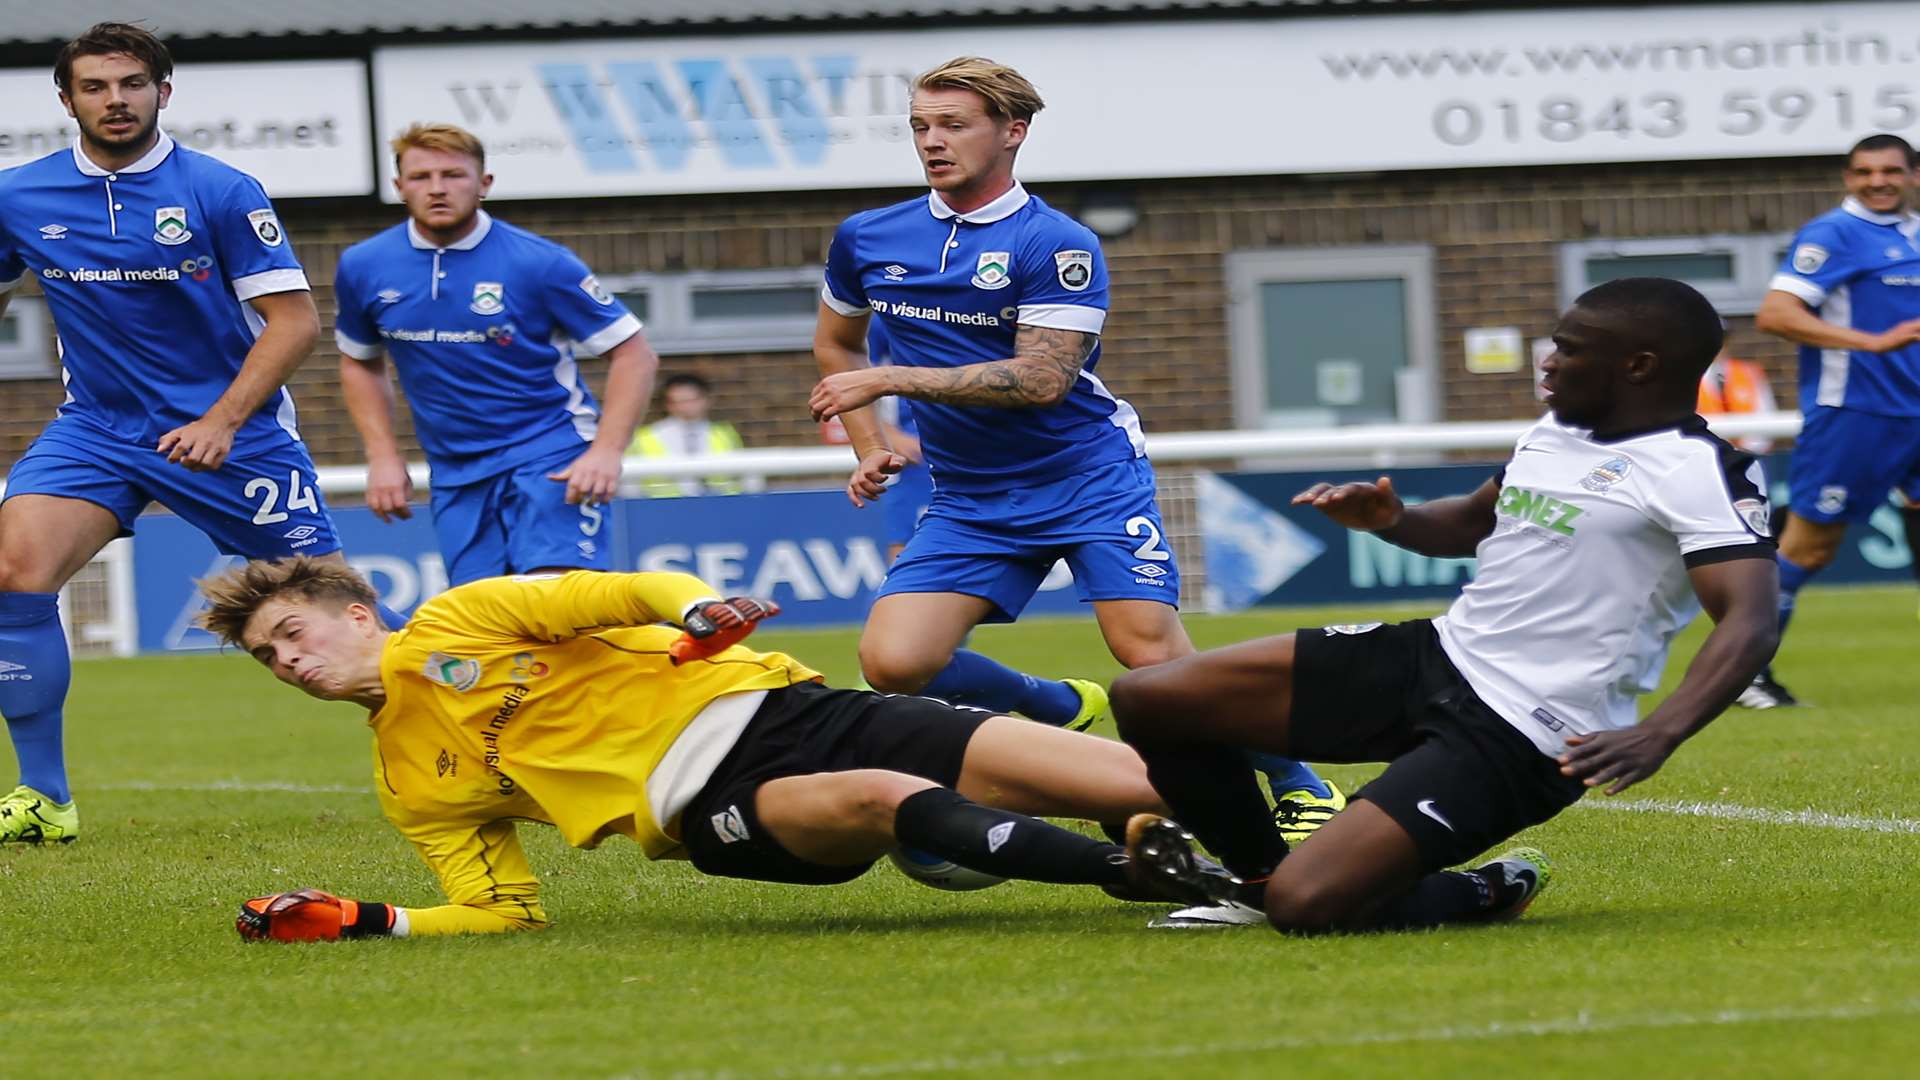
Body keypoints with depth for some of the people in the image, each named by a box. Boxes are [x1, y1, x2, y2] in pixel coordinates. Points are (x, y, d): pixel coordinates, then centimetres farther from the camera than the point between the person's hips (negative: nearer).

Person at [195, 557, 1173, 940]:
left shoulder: (458, 624, 10)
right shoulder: (413, 789, 18)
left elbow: (633, 592, 2)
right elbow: (505, 911, 15)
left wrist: (698, 614, -21)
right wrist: (362, 922, 1)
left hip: (772, 707, 0)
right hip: (712, 808, 0)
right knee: (880, 801, -31)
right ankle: (1140, 874, -38)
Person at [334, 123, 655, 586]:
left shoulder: (539, 263, -10)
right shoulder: (362, 268, 2)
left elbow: (633, 355, -5)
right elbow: (359, 362, 21)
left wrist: (606, 451, -18)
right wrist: (383, 456, 9)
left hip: (552, 458, -4)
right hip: (454, 474, 5)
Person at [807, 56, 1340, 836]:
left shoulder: (1058, 246, -12)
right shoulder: (867, 241, 5)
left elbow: (1042, 378, -20)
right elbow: (835, 344, 23)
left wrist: (894, 379, -22)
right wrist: (871, 450, 11)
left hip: (1089, 480, -5)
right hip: (969, 501, 5)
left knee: (1152, 655, -17)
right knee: (893, 663, -14)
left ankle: (1301, 788, 5)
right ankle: (1061, 711, 12)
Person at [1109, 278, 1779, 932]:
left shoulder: (1698, 471, -13)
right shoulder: (1554, 432, 13)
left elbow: (1751, 625, -25)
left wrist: (1658, 735, -41)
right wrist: (1391, 520, 8)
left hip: (1513, 739, -9)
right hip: (1432, 656, 9)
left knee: (1306, 906, -25)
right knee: (1145, 700, 4)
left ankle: (1484, 894, 4)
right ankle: (1262, 876, 26)